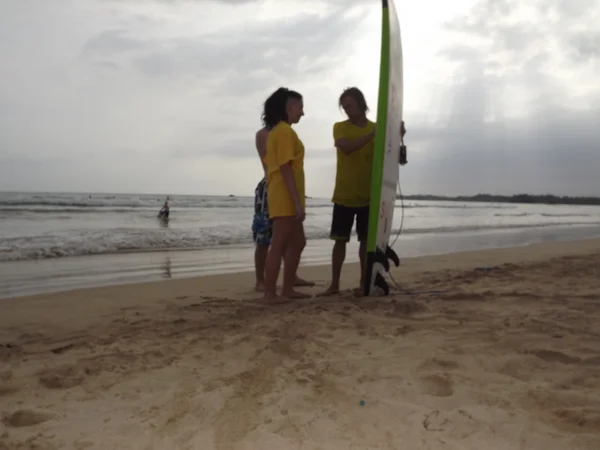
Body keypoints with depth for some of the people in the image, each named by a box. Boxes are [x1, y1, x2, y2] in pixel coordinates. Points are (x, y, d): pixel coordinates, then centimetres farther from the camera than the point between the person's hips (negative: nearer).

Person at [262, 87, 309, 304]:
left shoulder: (276, 131, 18)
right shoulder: (285, 131, -12)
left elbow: (271, 165, 19)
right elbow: (286, 168, -19)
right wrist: (298, 202, -21)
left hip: (284, 198, 10)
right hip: (286, 198, -10)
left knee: (297, 242, 14)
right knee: (279, 245, -6)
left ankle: (288, 289, 19)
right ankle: (270, 293, 0)